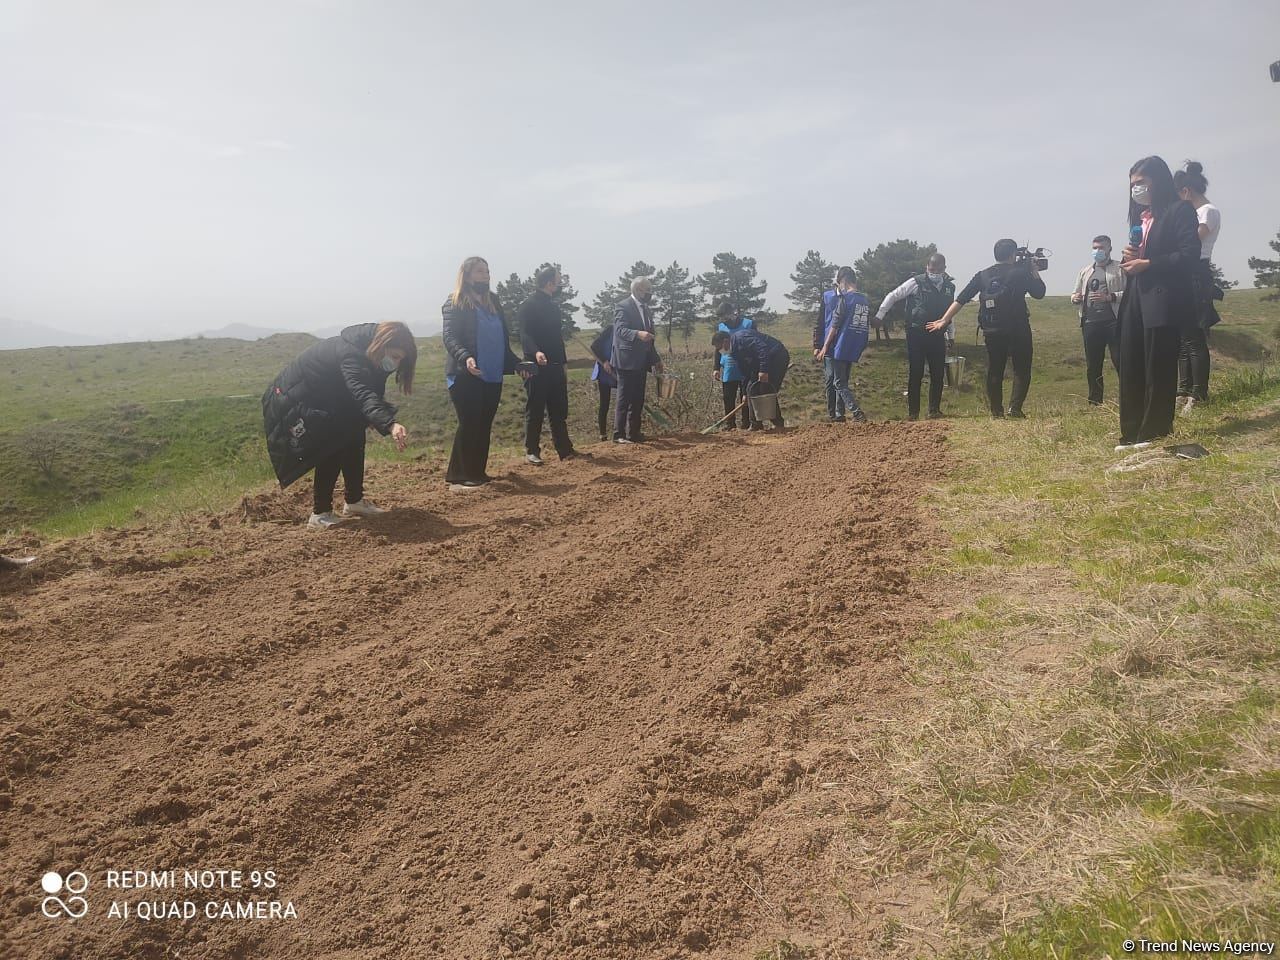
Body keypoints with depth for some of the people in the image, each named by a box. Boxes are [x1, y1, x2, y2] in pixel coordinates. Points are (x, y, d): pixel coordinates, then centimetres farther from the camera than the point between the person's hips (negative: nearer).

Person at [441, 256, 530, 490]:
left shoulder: (493, 302, 17)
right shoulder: (455, 304, -4)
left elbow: (502, 341, 21)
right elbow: (449, 337, -14)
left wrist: (516, 364, 13)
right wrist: (465, 357, -31)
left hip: (493, 376, 7)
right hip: (466, 376, -7)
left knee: (484, 426, 8)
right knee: (469, 425, -8)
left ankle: (477, 474, 15)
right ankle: (459, 478, -3)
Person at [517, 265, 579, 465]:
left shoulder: (553, 305, 17)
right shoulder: (528, 306, -8)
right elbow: (525, 335, -17)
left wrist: (562, 364, 19)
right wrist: (535, 352, -36)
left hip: (555, 366, 7)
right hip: (537, 366, -7)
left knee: (559, 410, 8)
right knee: (535, 410, -1)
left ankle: (565, 449, 12)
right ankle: (532, 451, 6)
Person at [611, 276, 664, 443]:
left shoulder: (646, 309, 17)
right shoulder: (624, 307, -9)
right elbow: (620, 330, -23)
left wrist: (655, 359, 19)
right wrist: (638, 334, -40)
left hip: (641, 362, 8)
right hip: (627, 361, -8)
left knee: (638, 400, 10)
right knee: (624, 399, -6)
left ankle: (634, 433, 16)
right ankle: (619, 434, -3)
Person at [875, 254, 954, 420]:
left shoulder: (950, 286, 9)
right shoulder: (916, 283, -6)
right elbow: (892, 296, 0)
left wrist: (950, 335, 20)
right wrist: (879, 316, -3)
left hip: (937, 336, 4)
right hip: (916, 335, -4)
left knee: (938, 374, 4)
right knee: (915, 374, -1)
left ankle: (934, 410, 15)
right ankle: (912, 412, 8)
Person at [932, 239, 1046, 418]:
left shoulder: (982, 275, 5)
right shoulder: (1020, 272, -4)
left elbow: (960, 300, 2)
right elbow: (1039, 293, 6)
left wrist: (944, 320, 4)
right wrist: (1034, 270, 16)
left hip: (992, 331, 3)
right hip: (1018, 330, -3)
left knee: (994, 372, 10)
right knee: (1022, 370, 6)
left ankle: (996, 411, 11)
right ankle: (1015, 407, -8)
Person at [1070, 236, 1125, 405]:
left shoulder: (1120, 269, 4)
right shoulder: (1085, 271, 19)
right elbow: (1076, 293, 22)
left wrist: (1109, 297, -19)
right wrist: (1075, 297, -1)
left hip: (1114, 322, -5)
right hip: (1090, 323, 5)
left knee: (1120, 362, -8)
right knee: (1092, 366, 7)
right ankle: (1094, 403, 13)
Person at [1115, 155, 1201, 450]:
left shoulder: (1180, 211, -2)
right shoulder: (1140, 217, 22)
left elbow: (1189, 256, -12)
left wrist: (1147, 264, -14)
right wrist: (1128, 258, 5)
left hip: (1163, 302, -7)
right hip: (1135, 300, 8)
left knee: (1158, 370, -3)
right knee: (1131, 369, 4)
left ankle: (1155, 433, 2)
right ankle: (1132, 434, 7)